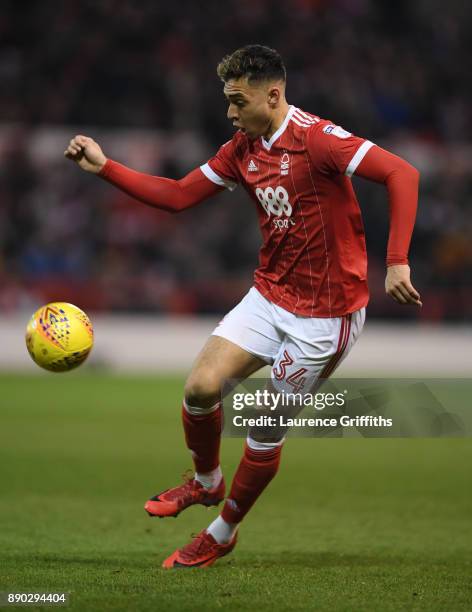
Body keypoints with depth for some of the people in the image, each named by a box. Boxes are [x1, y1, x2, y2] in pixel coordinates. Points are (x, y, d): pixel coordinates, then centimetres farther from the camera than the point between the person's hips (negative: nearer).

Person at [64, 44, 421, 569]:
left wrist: (396, 263, -33)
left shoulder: (315, 138, -21)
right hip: (269, 296, 6)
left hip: (325, 312, -6)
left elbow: (402, 175, -28)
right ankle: (205, 482, 23)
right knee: (200, 387, -8)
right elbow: (178, 196, 10)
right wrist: (104, 167, 2)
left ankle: (221, 534, 24)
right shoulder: (243, 149, 3)